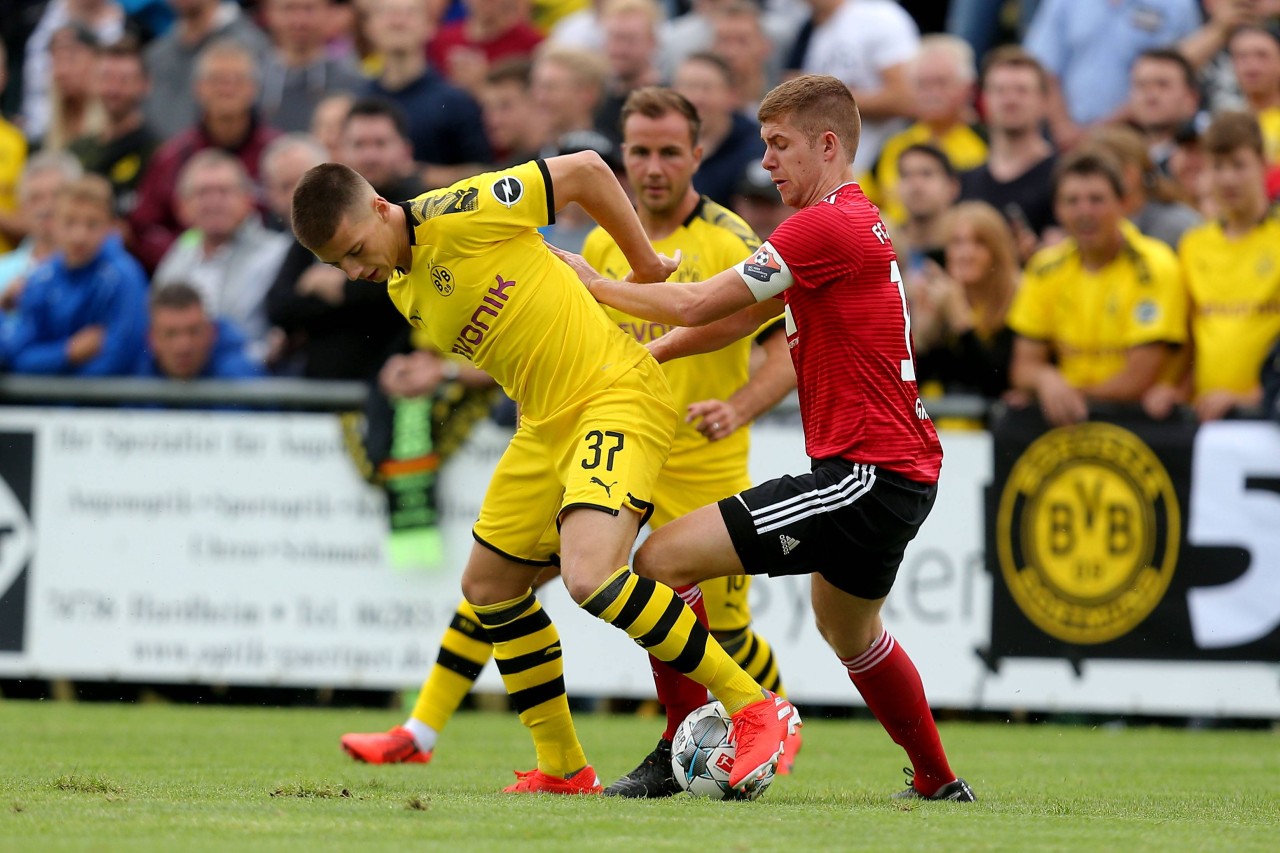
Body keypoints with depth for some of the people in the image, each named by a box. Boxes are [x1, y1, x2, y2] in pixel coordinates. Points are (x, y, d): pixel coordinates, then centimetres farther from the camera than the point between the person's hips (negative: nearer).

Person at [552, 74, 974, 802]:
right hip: (901, 469, 11)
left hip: (869, 474, -11)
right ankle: (939, 786, 45)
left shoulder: (828, 226, -16)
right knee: (850, 630, 34)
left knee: (663, 560, -14)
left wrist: (596, 284, 0)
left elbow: (700, 304, -15)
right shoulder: (859, 222, 17)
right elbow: (738, 318, 18)